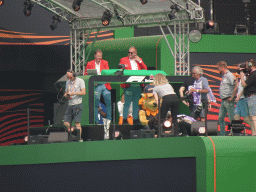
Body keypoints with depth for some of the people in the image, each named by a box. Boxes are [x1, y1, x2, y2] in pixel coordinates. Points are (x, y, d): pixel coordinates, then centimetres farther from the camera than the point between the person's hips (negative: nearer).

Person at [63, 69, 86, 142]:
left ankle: (79, 138, -11)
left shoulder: (80, 81, 1)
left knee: (77, 122, -14)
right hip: (70, 105, 6)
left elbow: (83, 92, -7)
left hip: (77, 104, -6)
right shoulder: (67, 82, 20)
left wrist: (73, 93, -17)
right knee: (66, 123, -4)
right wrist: (66, 95, 1)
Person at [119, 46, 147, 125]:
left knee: (136, 103, 7)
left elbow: (145, 69, 10)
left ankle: (135, 118, 11)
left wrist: (139, 61, 0)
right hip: (128, 85, -4)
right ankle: (125, 118, -4)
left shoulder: (139, 60, 17)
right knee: (127, 103, -7)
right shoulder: (123, 60, 7)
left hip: (138, 85, 4)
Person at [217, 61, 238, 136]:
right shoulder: (223, 76, 17)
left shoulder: (229, 75, -12)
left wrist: (232, 97, -20)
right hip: (223, 101, 10)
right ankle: (222, 135, 14)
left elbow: (236, 86, -22)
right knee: (221, 118, 10)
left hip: (228, 101, -10)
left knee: (232, 118, -7)